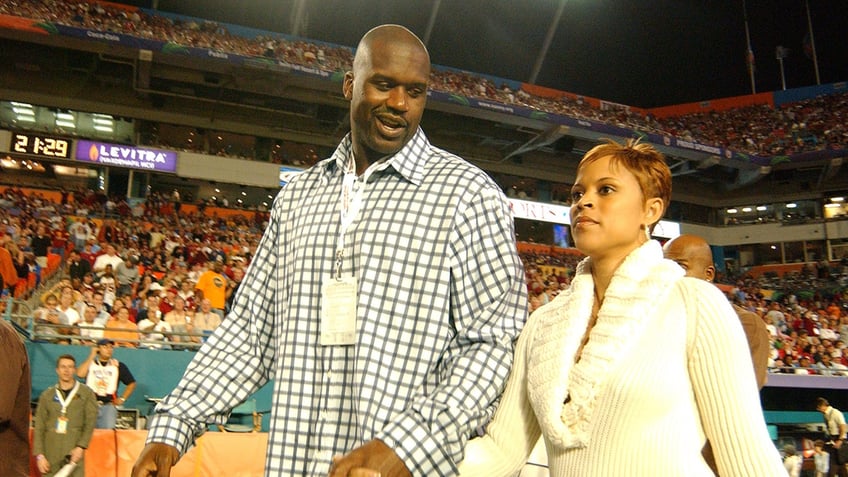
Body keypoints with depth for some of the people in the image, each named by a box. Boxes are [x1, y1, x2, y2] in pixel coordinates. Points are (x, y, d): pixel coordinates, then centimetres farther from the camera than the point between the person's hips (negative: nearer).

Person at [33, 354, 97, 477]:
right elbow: (39, 427, 9)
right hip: (50, 454, 2)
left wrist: (81, 447, -10)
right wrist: (39, 455, 0)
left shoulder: (86, 393, 7)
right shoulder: (47, 395, 12)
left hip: (73, 451, -2)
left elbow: (90, 422, 1)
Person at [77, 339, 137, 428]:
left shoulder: (118, 365, 11)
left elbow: (131, 383, 17)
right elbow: (80, 374, -11)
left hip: (108, 405, 0)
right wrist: (91, 356, -4)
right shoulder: (90, 363, 10)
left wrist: (122, 398, 7)